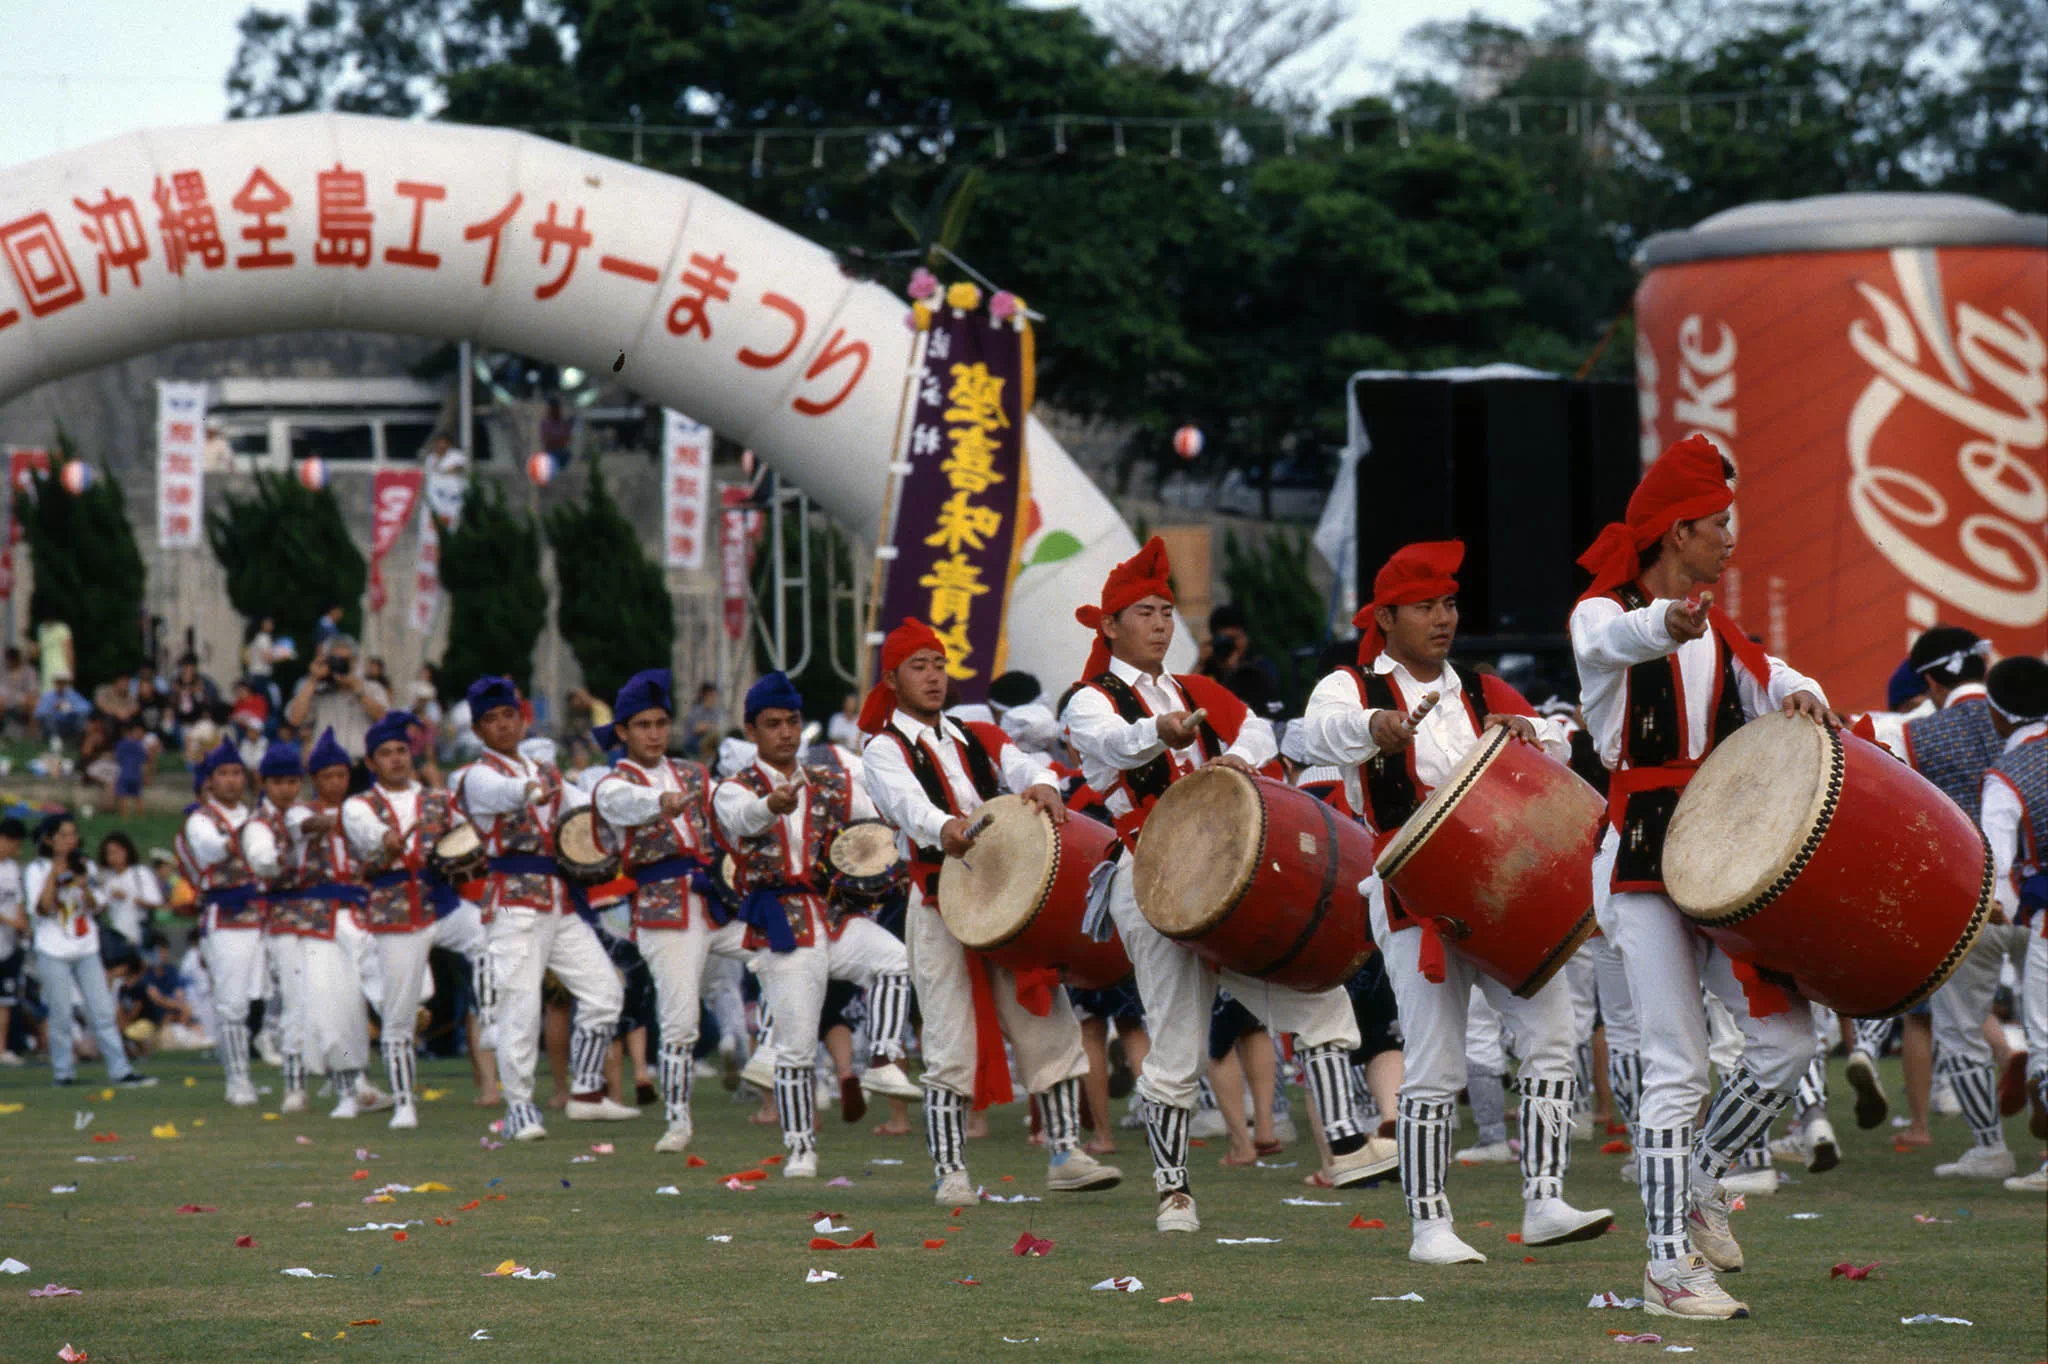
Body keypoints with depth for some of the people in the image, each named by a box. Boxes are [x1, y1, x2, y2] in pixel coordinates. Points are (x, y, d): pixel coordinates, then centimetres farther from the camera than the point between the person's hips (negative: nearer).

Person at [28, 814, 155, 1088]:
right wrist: (53, 875, -15)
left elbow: (91, 907, 9)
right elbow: (42, 909, -14)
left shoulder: (81, 867, 12)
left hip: (86, 950, 4)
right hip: (54, 952, -4)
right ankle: (62, 1073, 9)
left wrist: (84, 885, -9)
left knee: (103, 1012, -2)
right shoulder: (37, 871, -2)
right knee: (61, 1015, -2)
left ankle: (121, 1071, -6)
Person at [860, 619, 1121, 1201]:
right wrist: (946, 831, -42)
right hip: (941, 907, -5)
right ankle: (950, 1172, -4)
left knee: (1051, 1024, 1)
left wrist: (1042, 785, -28)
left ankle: (1065, 1153, 7)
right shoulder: (884, 751, 2)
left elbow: (1021, 764, -2)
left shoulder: (977, 739, 18)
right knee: (951, 1044, -9)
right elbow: (907, 802, -20)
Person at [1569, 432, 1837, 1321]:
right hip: (1641, 864, -7)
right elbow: (1614, 639, -30)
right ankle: (1669, 1267, -6)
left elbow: (1769, 682, 8)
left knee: (1786, 1038, 2)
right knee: (1677, 1065, -10)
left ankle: (1698, 1179, 23)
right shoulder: (1603, 615, -5)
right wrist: (1668, 625, -53)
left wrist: (1798, 696, -18)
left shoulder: (1715, 632, 18)